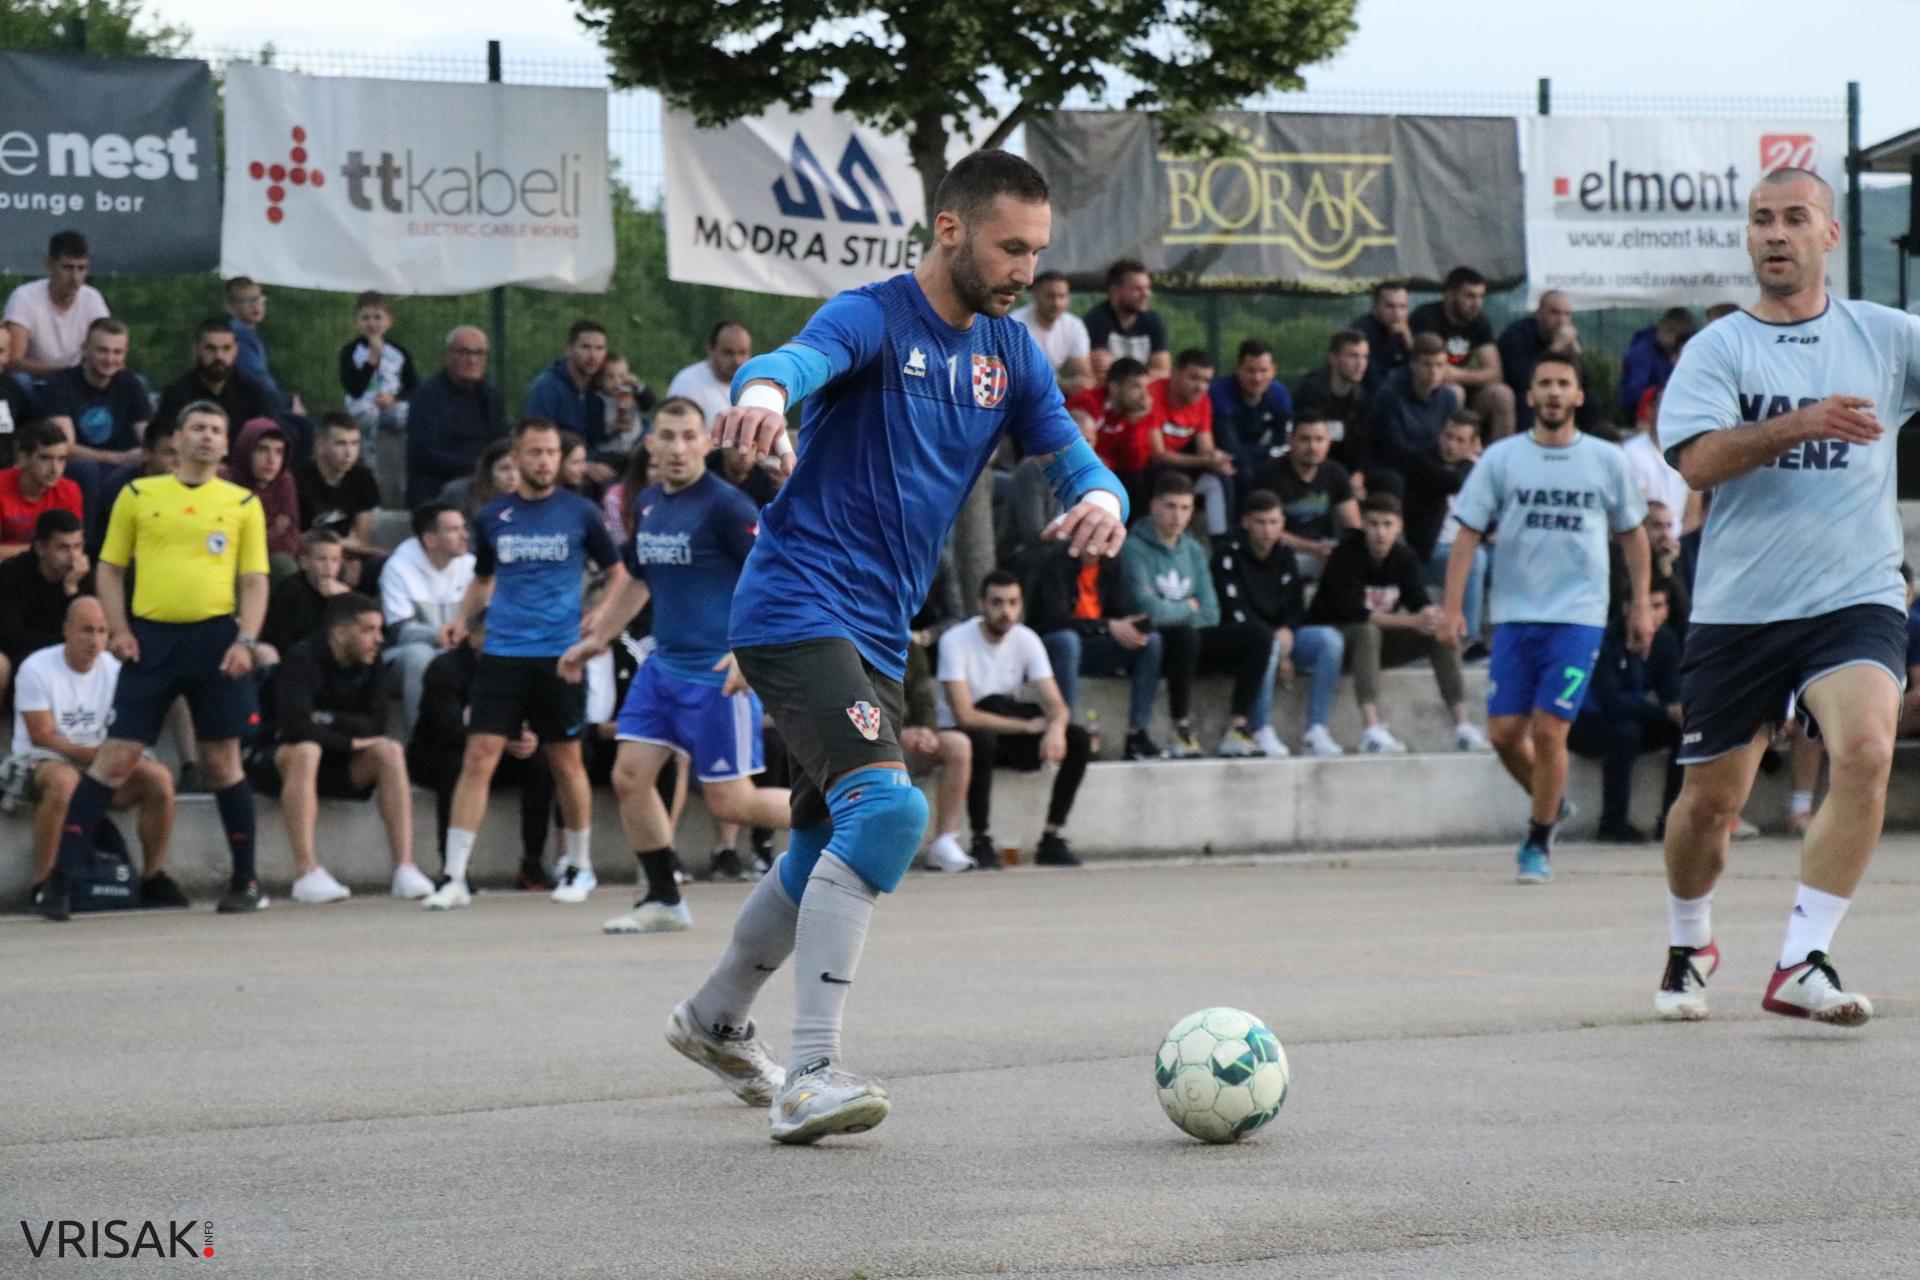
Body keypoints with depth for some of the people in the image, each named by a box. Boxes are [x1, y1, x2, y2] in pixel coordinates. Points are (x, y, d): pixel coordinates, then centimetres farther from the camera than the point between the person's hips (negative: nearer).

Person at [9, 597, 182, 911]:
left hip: (100, 765, 5)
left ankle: (154, 876, -5)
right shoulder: (37, 669, -12)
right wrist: (88, 753, -20)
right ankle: (42, 883, -30)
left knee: (159, 776, -17)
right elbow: (42, 736, -14)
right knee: (63, 779, -40)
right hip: (40, 761, -5)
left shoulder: (113, 670, 1)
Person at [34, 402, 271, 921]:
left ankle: (245, 880, 15)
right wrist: (118, 630, -2)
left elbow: (255, 579, 5)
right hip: (151, 638, 0)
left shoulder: (243, 503, 7)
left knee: (222, 760, 4)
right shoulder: (138, 495, 7)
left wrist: (245, 641, -8)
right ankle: (58, 875, -3)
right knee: (117, 757, -5)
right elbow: (110, 567, 10)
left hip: (215, 637, 0)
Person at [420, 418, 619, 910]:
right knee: (478, 758, -8)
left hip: (560, 654, -1)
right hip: (502, 652, 1)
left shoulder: (580, 513, 1)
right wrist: (461, 616, 4)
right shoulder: (493, 517, 8)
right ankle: (455, 877, -8)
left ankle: (579, 867, 25)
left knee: (566, 760, 7)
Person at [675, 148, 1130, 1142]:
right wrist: (763, 393, -59)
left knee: (833, 851, 19)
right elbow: (799, 360, -33)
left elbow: (1077, 462, 7)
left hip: (877, 637, 9)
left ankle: (715, 1021, 42)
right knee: (888, 808, -26)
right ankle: (809, 1073, -26)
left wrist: (1101, 500, -19)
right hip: (799, 607, -9)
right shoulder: (873, 320, -12)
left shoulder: (1009, 353, 10)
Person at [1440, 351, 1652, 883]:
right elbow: (1469, 533, 3)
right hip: (1514, 614, 2)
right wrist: (1453, 606, -5)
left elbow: (1632, 534, 14)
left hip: (1579, 615, -2)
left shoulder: (1606, 460, 5)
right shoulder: (1500, 458, 3)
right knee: (1504, 731, 0)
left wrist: (1641, 605, 10)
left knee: (1548, 729, -10)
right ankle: (1550, 804, 29)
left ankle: (1539, 840, 7)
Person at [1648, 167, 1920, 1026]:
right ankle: (1689, 945, 36)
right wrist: (1800, 423, -26)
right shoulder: (1718, 348, 2)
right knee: (1710, 799, 7)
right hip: (1737, 607, 0)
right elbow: (1698, 460, -14)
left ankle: (1802, 965, -19)